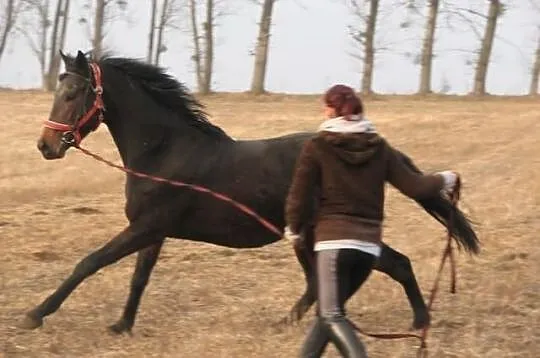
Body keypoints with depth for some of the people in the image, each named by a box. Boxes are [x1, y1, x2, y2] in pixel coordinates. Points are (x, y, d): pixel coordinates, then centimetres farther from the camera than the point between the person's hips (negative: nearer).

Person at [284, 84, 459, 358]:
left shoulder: (316, 147, -3)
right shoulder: (379, 147, 8)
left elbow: (298, 197, -5)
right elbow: (414, 187, 6)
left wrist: (294, 228, 15)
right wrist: (444, 180, 26)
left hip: (334, 241, -5)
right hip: (369, 245, 5)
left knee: (331, 315, -8)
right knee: (329, 309, 19)